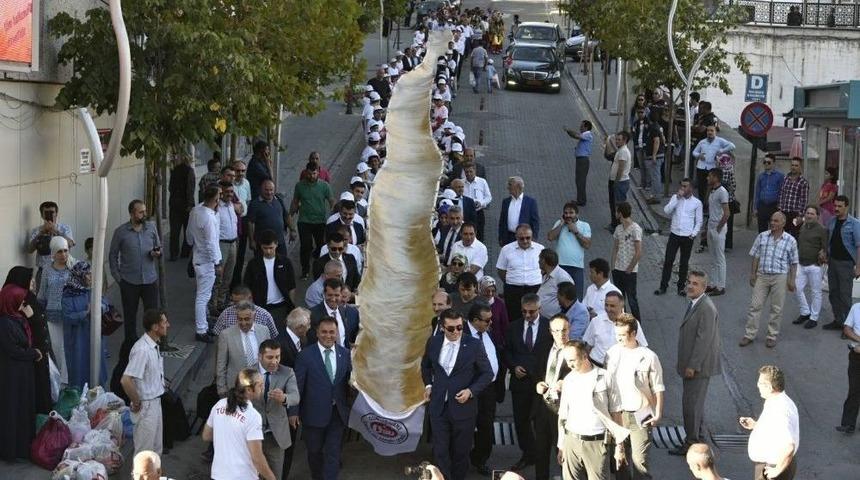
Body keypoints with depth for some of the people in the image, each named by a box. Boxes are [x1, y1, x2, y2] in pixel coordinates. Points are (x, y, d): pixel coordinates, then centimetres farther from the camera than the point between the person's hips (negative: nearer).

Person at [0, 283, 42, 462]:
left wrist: (30, 318, -2)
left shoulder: (18, 319, 3)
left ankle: (25, 443, 29)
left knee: (25, 408, 18)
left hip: (23, 371, 9)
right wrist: (34, 354, -8)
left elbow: (29, 339, 9)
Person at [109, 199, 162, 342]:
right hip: (129, 282, -1)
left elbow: (158, 247, 13)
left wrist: (157, 253, -11)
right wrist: (117, 277, -3)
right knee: (130, 315, 10)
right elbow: (113, 255, 3)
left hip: (150, 280, 2)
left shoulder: (151, 227, 1)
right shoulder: (121, 232, -6)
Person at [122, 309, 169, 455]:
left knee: (156, 449, 20)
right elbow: (125, 380, -31)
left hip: (155, 403, 9)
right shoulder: (142, 350, -26)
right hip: (146, 406, -9)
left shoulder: (154, 346, 4)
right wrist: (136, 403, -19)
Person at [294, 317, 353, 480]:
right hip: (314, 413, -2)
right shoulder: (306, 355, -10)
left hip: (337, 413, 2)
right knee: (315, 451, 17)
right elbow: (298, 385, -8)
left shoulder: (344, 354, 0)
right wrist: (294, 411, -9)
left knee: (333, 453, 3)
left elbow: (349, 380, 9)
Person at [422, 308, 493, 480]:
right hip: (439, 406, 2)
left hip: (463, 406, -2)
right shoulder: (433, 342, 0)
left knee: (460, 452, 11)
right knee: (440, 451, 0)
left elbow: (487, 373, -2)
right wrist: (428, 384, 7)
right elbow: (425, 366, 21)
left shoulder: (474, 345, -10)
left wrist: (471, 391, -14)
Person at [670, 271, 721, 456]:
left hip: (698, 365, -10)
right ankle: (697, 437, 30)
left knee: (691, 403, -5)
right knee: (695, 402, 18)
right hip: (691, 364, 10)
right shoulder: (694, 304, 10)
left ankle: (691, 442, 4)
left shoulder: (706, 308, -21)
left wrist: (692, 365, -21)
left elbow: (704, 338, -23)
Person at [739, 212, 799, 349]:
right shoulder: (762, 237, 3)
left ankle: (772, 336, 16)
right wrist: (753, 274, 4)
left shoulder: (790, 241, -2)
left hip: (779, 277, -2)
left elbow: (793, 263, 2)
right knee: (755, 305, 2)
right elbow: (755, 256, 8)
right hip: (762, 275, 2)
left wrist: (792, 280, -2)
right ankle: (749, 334, 9)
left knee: (776, 308, 5)